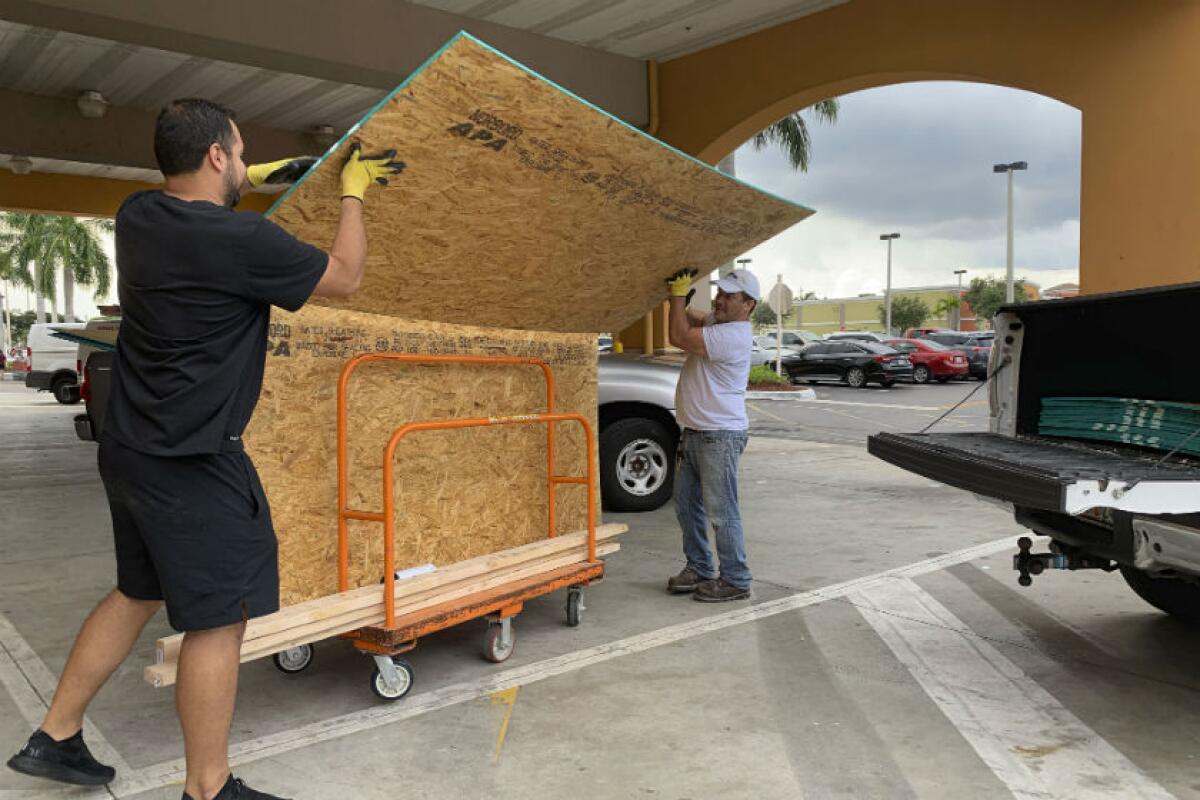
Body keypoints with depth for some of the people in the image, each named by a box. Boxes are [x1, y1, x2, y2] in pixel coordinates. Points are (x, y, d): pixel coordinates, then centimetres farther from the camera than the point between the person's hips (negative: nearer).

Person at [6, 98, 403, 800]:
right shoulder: (241, 240, -21)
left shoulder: (137, 216, 3)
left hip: (131, 448, 9)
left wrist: (246, 183, 24)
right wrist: (353, 193, 6)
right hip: (194, 465, -9)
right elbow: (345, 276, -7)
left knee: (137, 593, 24)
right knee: (217, 619, 2)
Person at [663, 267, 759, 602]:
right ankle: (700, 568, 29)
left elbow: (678, 336, -23)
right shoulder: (716, 323, 11)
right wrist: (677, 294, 1)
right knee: (687, 505, 17)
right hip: (694, 433, 10)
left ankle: (735, 581, 7)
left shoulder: (733, 335, -21)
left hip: (720, 437, -10)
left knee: (721, 512, -4)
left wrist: (679, 292, -15)